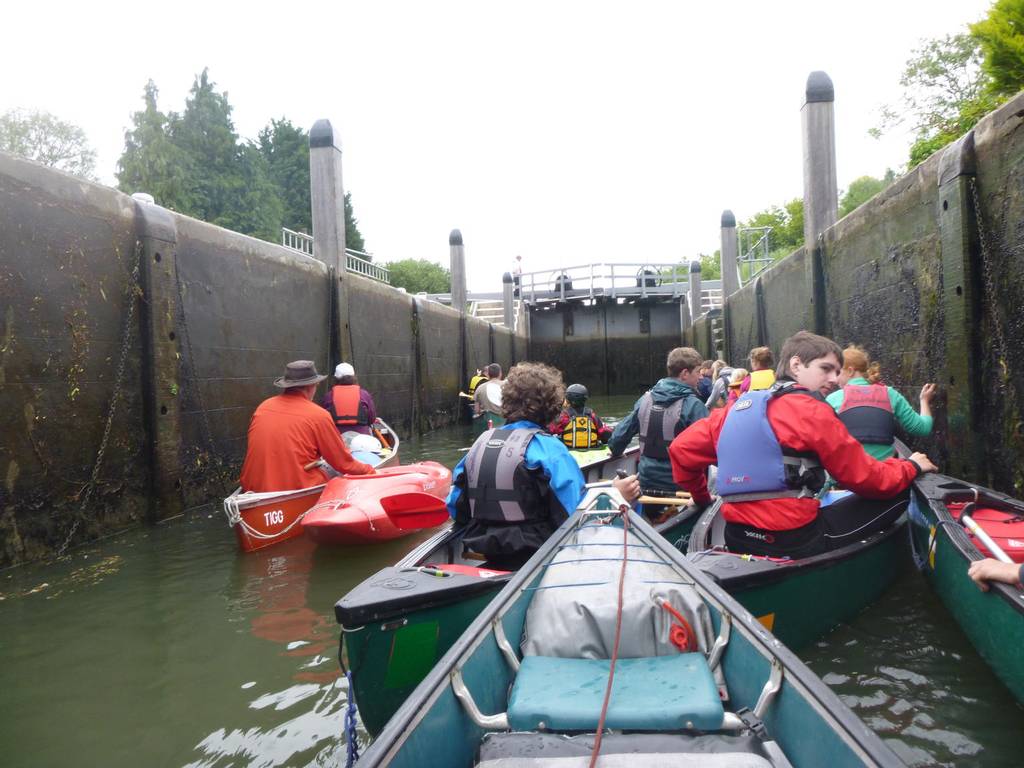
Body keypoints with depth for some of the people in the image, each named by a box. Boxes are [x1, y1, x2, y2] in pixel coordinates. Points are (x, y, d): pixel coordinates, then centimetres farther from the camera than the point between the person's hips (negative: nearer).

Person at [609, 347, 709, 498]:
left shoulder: (645, 399, 2)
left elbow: (620, 435, 8)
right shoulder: (692, 405, -15)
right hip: (681, 487, -5)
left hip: (647, 485, 5)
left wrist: (616, 452, 27)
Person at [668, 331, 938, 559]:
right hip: (793, 542, -8)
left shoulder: (736, 408, 11)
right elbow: (867, 478, -1)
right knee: (900, 495, 5)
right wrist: (912, 466, 18)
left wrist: (701, 497, 26)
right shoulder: (811, 410, -7)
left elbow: (681, 449, 11)